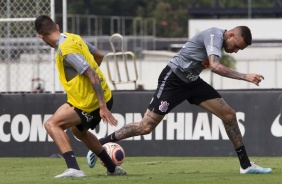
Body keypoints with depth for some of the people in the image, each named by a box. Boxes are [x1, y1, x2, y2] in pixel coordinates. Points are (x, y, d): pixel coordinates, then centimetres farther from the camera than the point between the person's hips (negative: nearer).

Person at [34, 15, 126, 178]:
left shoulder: (65, 51, -22)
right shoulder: (74, 38, 5)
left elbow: (92, 75, -26)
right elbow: (99, 55, 19)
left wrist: (102, 107, -26)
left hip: (91, 103, -10)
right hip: (102, 97, 10)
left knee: (52, 124, -12)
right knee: (78, 130, 31)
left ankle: (73, 168, -23)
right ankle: (113, 168, 39)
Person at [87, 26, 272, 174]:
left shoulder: (219, 38, 6)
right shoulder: (214, 35, -22)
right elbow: (215, 66, -37)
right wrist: (245, 77, -38)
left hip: (191, 81, 9)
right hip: (173, 79, -9)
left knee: (229, 115, 1)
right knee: (146, 127, -10)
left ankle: (246, 164, 8)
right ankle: (100, 144, 5)